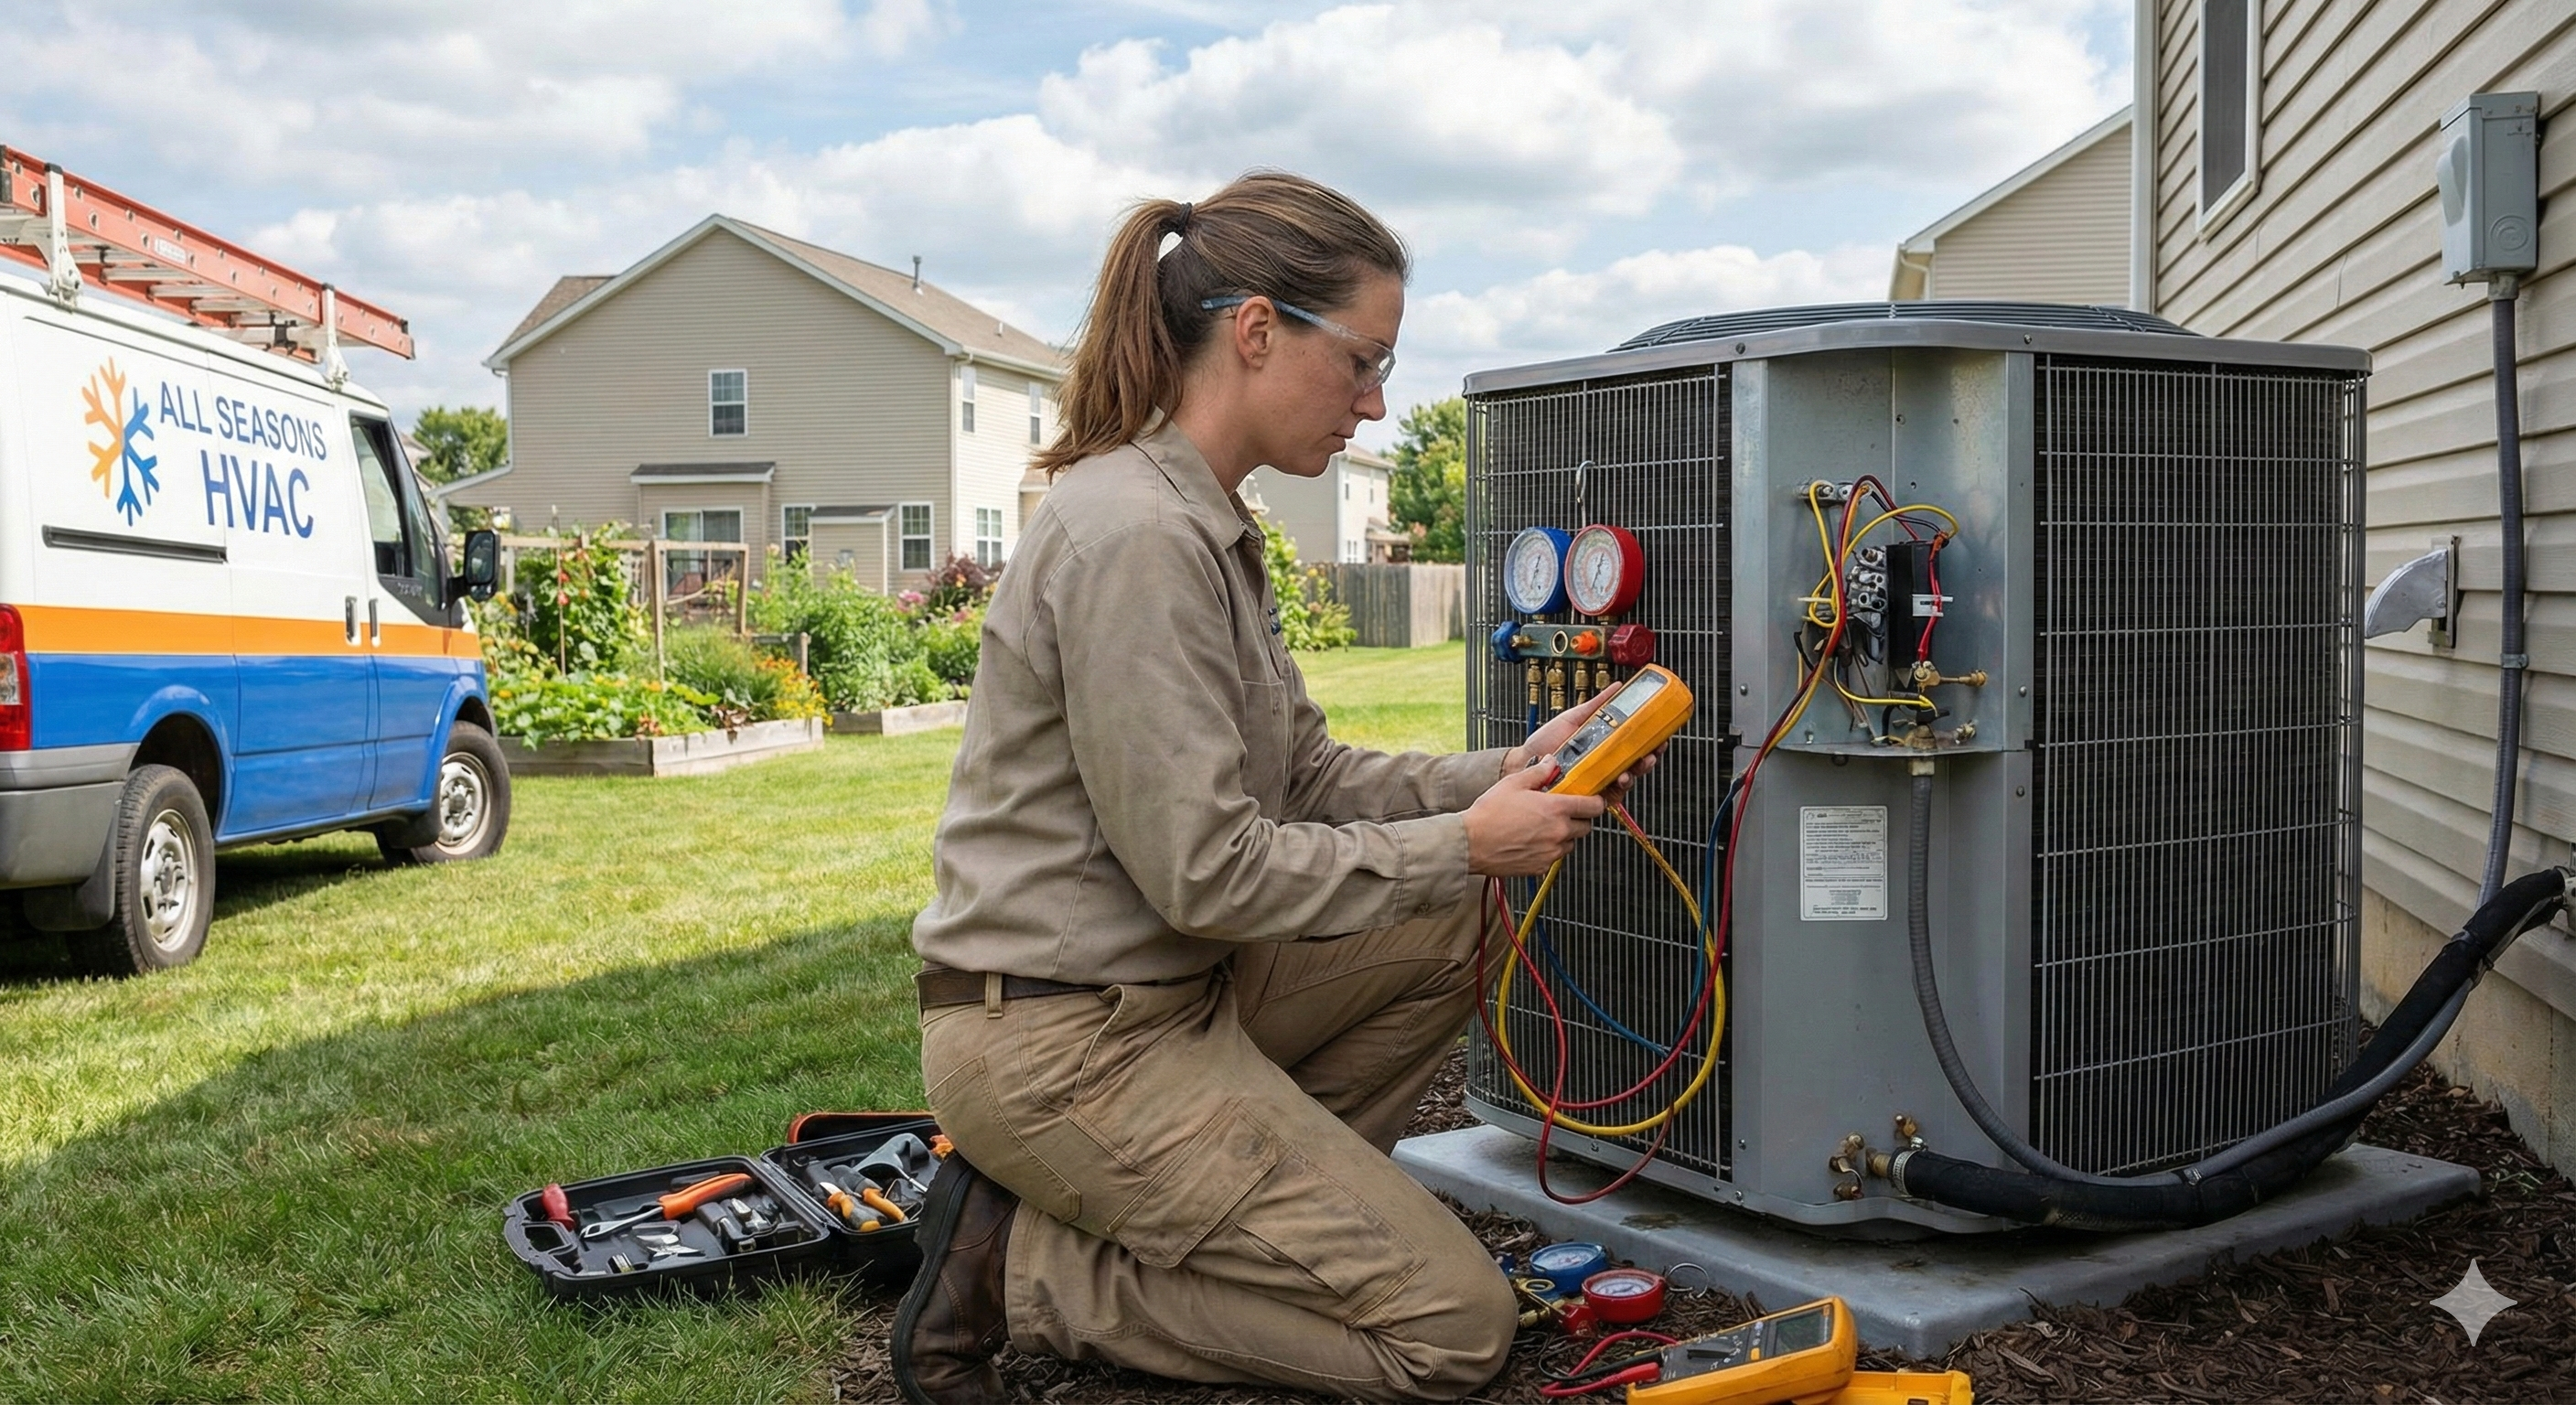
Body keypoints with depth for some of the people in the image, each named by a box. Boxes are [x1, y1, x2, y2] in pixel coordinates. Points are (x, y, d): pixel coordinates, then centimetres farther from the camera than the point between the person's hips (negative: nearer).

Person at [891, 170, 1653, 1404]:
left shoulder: (1208, 527, 10)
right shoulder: (1137, 538, -22)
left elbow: (1303, 776, 11)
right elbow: (1205, 870, -23)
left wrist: (1494, 780, -2)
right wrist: (1460, 847, -14)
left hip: (1167, 984, 10)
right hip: (1061, 1039, -10)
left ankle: (1256, 1198, 10)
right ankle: (1020, 1267, -2)